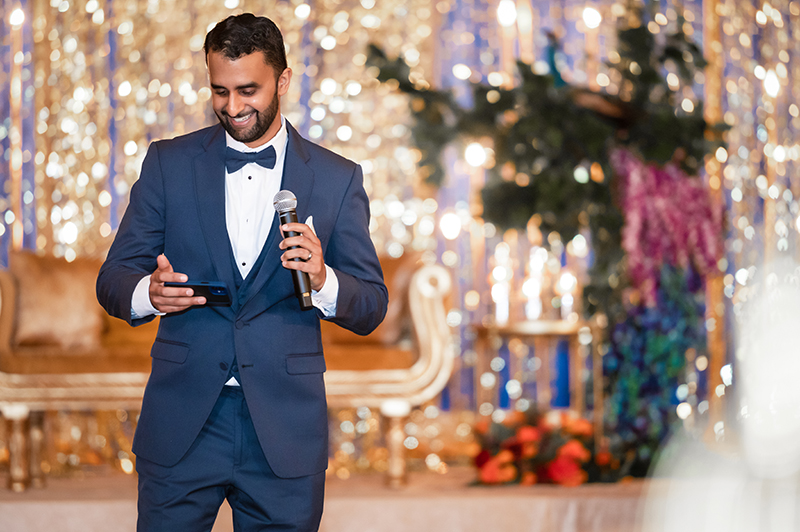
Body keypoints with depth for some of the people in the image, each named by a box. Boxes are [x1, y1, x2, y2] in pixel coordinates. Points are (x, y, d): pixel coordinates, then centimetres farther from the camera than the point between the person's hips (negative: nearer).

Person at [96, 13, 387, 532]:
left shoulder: (337, 178, 5)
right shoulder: (168, 164, 7)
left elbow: (371, 309, 4)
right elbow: (114, 278, 6)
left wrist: (322, 280, -18)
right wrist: (148, 293, -18)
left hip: (285, 430, 0)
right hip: (183, 423, 0)